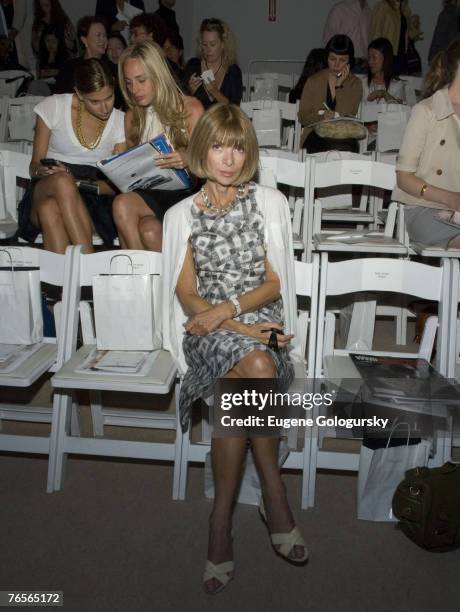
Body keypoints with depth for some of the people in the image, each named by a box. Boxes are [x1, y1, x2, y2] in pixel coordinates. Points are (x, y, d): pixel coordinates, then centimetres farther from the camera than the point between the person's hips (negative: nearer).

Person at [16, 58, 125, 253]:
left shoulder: (120, 122, 6)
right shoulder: (54, 107, 3)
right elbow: (35, 165, 8)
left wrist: (79, 184, -16)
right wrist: (42, 171, -18)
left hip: (91, 201, 0)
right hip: (45, 192, 0)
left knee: (50, 208, -36)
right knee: (62, 181, -38)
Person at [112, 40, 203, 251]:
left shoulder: (191, 109, 1)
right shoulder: (132, 116, 16)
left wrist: (187, 160, -25)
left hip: (184, 192, -4)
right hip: (149, 192, 4)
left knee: (149, 230, -33)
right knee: (122, 204, -32)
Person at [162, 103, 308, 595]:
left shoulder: (270, 202, 11)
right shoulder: (182, 214, 11)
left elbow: (274, 283, 6)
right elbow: (187, 296, 2)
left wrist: (229, 307, -13)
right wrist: (241, 329, -14)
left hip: (260, 321, 1)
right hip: (207, 329, 0)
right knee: (259, 369, -34)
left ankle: (222, 520, -12)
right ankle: (274, 494, -16)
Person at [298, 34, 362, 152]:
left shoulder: (355, 84, 8)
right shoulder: (313, 81, 8)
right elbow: (302, 117, 3)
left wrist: (339, 85, -6)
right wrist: (322, 116, -16)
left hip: (344, 138, 1)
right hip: (316, 136, 0)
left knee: (344, 147, -34)